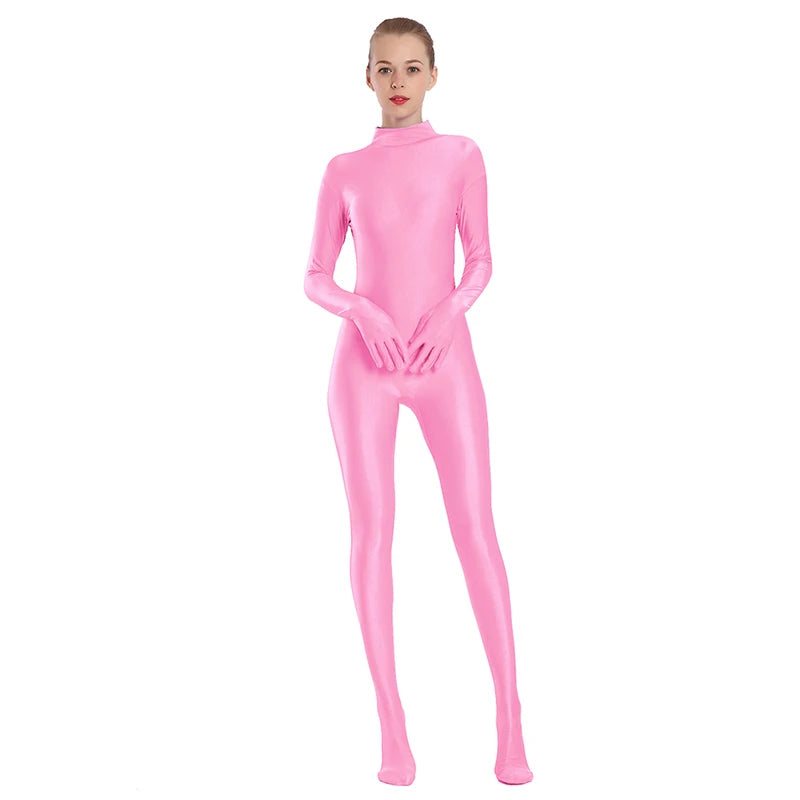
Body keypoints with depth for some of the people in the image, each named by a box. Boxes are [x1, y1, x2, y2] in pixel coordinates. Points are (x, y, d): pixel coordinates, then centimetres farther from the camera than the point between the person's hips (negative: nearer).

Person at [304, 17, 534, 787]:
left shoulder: (461, 155, 9)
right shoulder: (344, 170, 9)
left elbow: (481, 259, 6)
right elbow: (316, 278, 8)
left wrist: (449, 313, -13)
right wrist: (361, 311, -12)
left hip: (444, 360, 0)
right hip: (364, 361, 1)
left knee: (475, 529, -8)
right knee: (372, 530, -5)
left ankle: (509, 723, -1)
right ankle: (393, 730, 1)